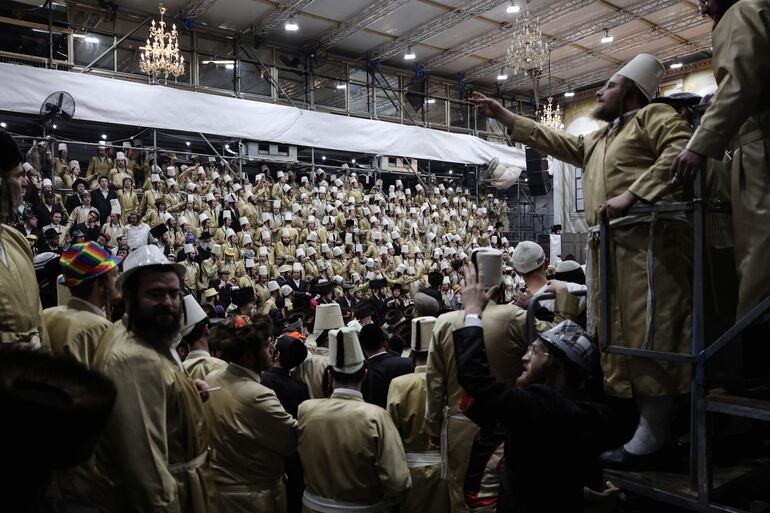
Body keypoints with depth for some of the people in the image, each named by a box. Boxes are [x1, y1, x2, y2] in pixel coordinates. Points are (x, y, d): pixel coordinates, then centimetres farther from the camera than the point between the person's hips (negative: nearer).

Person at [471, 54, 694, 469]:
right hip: (608, 244, 9)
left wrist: (632, 193, -21)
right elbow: (558, 142, 33)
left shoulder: (654, 116, 4)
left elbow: (681, 150, -12)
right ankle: (644, 420, 15)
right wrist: (504, 116, 32)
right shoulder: (599, 138, 31)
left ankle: (651, 436, -9)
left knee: (649, 332, -12)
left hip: (647, 237, -9)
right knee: (620, 333, 7)